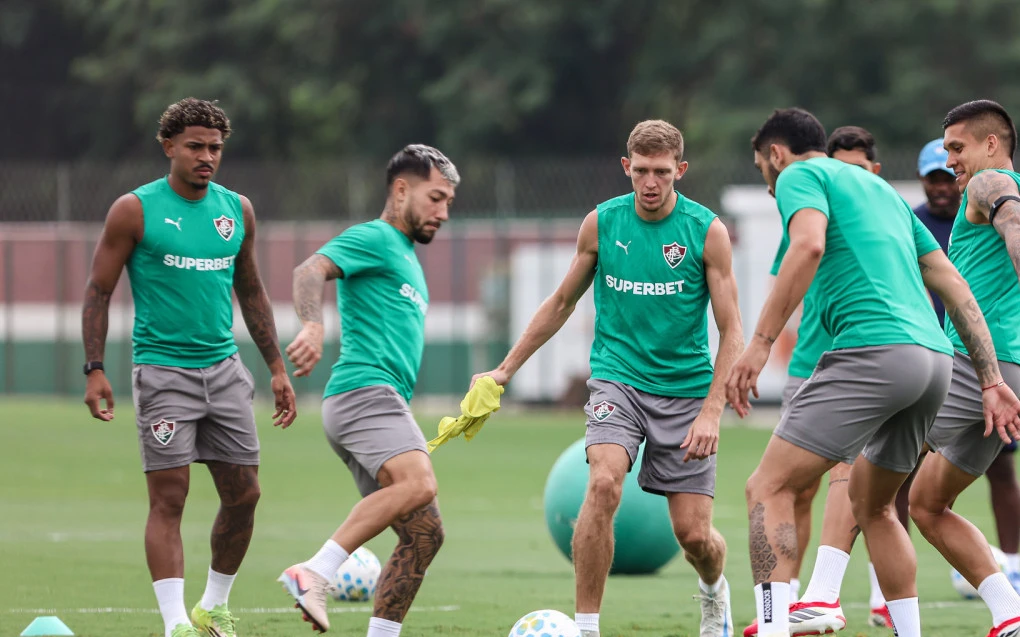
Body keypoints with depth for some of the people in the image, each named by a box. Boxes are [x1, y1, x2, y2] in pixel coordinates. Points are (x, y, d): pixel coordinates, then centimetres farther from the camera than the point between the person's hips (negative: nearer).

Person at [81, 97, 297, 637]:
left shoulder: (237, 210, 10)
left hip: (224, 369, 5)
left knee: (243, 496, 5)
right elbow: (98, 291, -2)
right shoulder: (135, 210, -5)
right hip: (161, 368, -5)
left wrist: (276, 367, 17)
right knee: (168, 497, -10)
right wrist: (94, 370, -10)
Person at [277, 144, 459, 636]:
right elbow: (310, 272, -17)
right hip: (363, 390, -10)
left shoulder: (406, 256, 30)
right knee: (418, 483, -32)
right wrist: (312, 327, -36)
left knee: (423, 534, 2)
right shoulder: (372, 239, 2)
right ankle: (315, 573, -35)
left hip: (385, 402, 10)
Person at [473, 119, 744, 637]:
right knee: (604, 484, -28)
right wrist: (505, 370, 13)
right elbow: (561, 303, 14)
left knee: (693, 533, -2)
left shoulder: (707, 231, -8)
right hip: (617, 377, 1)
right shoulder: (601, 223, -1)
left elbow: (731, 332, -6)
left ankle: (713, 592, 35)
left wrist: (711, 411, -17)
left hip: (685, 388, -1)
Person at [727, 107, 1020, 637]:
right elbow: (955, 286, 25)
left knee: (770, 488, -8)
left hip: (875, 349, -8)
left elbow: (809, 245, -16)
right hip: (936, 358, 8)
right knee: (871, 505, 25)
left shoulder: (798, 175, 7)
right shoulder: (881, 189, 31)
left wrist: (759, 344, -19)